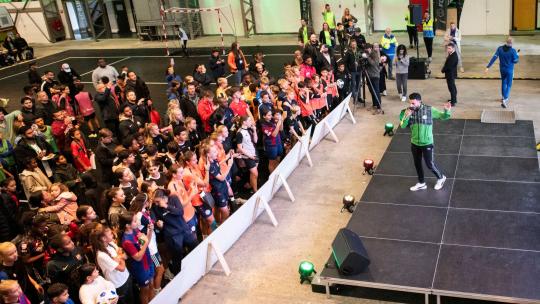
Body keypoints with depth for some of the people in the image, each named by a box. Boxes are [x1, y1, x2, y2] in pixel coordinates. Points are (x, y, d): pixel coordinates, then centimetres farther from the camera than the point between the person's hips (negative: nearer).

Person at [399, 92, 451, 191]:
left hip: (427, 143, -4)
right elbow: (402, 126, -11)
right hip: (414, 143, 4)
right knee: (417, 164, 17)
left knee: (430, 164, 6)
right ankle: (421, 183, 37)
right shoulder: (409, 111, -8)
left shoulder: (429, 110, -17)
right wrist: (406, 116, -29)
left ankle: (441, 178, 34)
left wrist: (447, 110, -31)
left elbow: (443, 117, -9)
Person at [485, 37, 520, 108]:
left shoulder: (500, 48, -10)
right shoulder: (513, 51, -20)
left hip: (502, 69, 4)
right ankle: (505, 99, -11)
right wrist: (517, 56, 10)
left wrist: (488, 67, -14)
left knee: (503, 83, 23)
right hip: (509, 70, -4)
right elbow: (515, 61, -11)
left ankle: (504, 97, 37)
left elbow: (494, 58, -13)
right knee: (508, 85, 5)